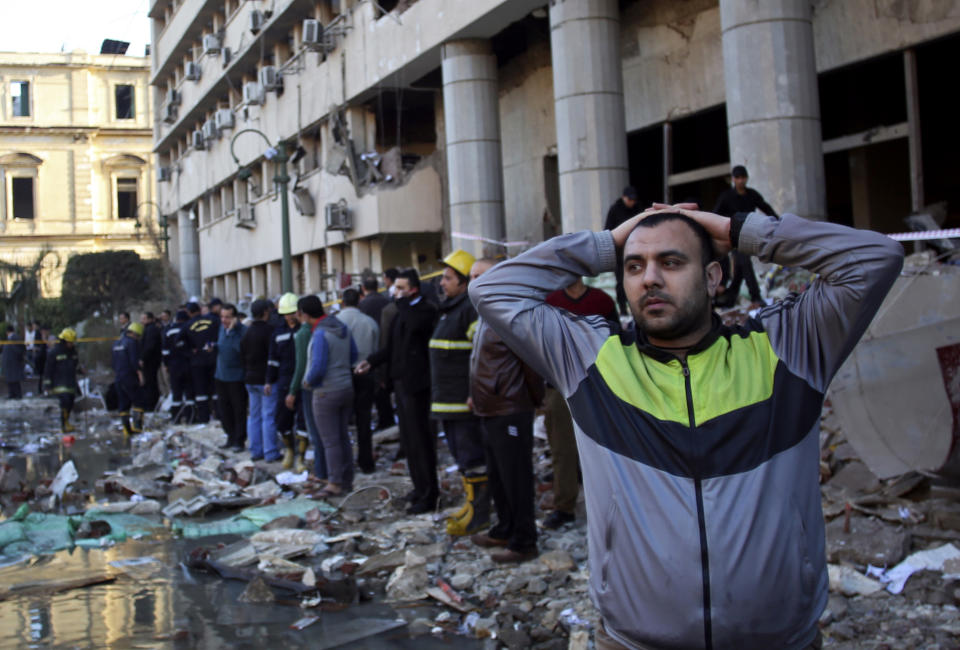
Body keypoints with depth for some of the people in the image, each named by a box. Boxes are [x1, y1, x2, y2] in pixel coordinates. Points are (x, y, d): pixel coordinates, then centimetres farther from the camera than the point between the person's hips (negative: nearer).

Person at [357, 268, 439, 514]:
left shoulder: (426, 310, -12)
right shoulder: (402, 312, 15)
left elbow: (415, 324, -35)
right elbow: (392, 347, 18)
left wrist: (403, 301, -18)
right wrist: (371, 361, 3)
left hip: (416, 383, -10)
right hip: (401, 382, 10)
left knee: (419, 439, -5)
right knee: (408, 439, 16)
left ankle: (428, 496, 2)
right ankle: (421, 487, 28)